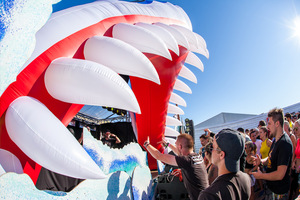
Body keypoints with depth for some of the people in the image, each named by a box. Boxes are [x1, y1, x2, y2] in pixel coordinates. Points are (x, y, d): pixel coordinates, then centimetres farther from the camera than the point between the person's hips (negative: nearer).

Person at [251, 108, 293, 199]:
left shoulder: (284, 143, -27)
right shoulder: (276, 140, 6)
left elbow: (280, 175, -29)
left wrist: (261, 175, -16)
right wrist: (261, 161, -5)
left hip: (279, 192, -8)